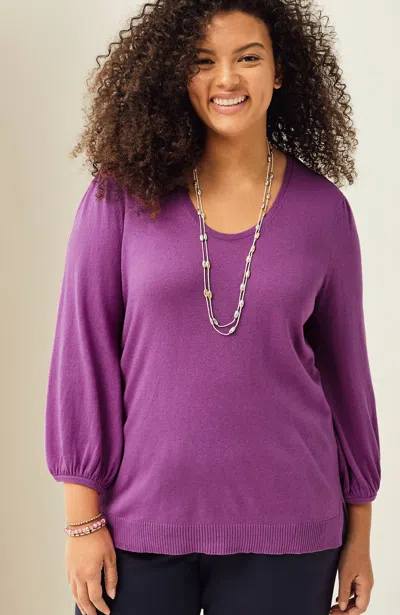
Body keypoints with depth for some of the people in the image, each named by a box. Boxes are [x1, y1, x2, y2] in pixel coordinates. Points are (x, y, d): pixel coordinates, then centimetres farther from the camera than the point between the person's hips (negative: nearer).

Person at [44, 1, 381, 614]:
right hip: (140, 520, -1)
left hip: (283, 527, 1)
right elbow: (82, 352, -3)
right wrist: (83, 519, -5)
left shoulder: (322, 208, 0)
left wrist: (359, 530, 9)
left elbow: (345, 365, 7)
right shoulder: (122, 195, -4)